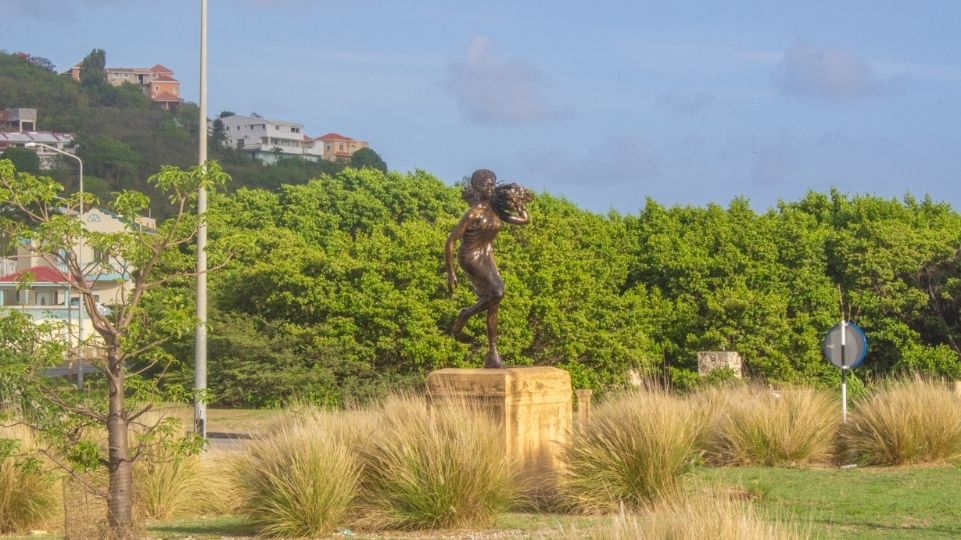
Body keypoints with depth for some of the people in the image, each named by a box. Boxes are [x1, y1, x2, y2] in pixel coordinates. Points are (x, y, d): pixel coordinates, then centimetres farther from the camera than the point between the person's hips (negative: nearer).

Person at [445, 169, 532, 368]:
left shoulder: (495, 210, 4)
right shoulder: (473, 213, -17)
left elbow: (525, 220, 14)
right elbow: (450, 242, -17)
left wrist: (518, 202, 1)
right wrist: (450, 273, -17)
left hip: (487, 258, 8)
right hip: (470, 257, -8)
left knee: (493, 305, 4)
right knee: (497, 292, -24)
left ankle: (492, 356, 8)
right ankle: (466, 314, 1)